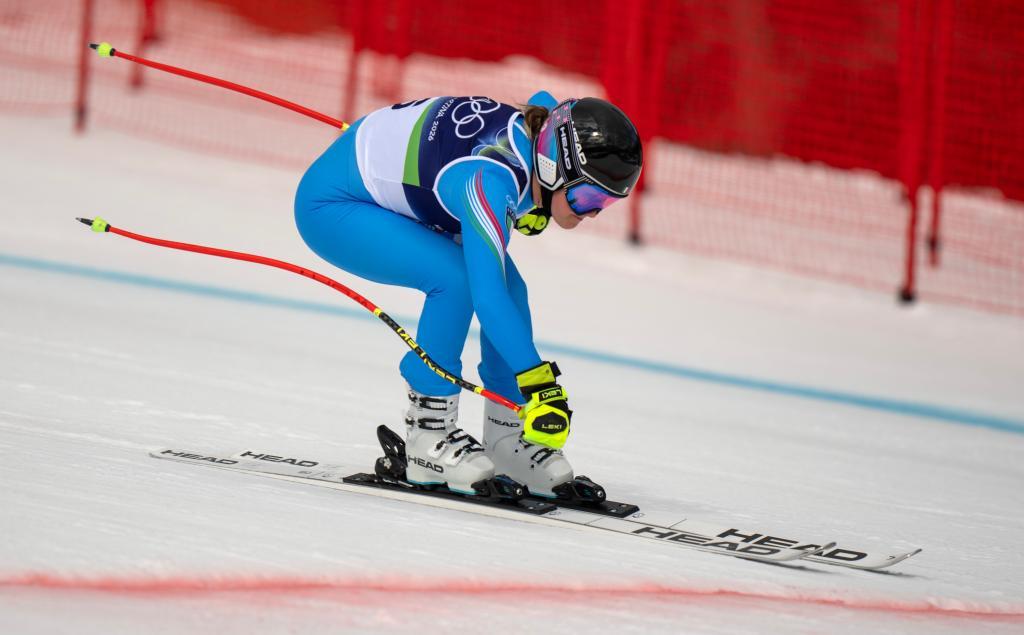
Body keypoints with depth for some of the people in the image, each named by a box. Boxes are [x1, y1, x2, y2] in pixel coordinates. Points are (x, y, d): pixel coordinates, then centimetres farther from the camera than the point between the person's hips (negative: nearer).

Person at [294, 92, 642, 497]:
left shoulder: (542, 126, -14)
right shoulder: (492, 180, -38)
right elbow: (487, 296, -46)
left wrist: (531, 204, 5)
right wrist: (539, 383, -51)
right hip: (330, 205, -9)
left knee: (509, 287, -5)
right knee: (458, 278, -27)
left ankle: (508, 440, 4)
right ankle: (428, 438, -16)